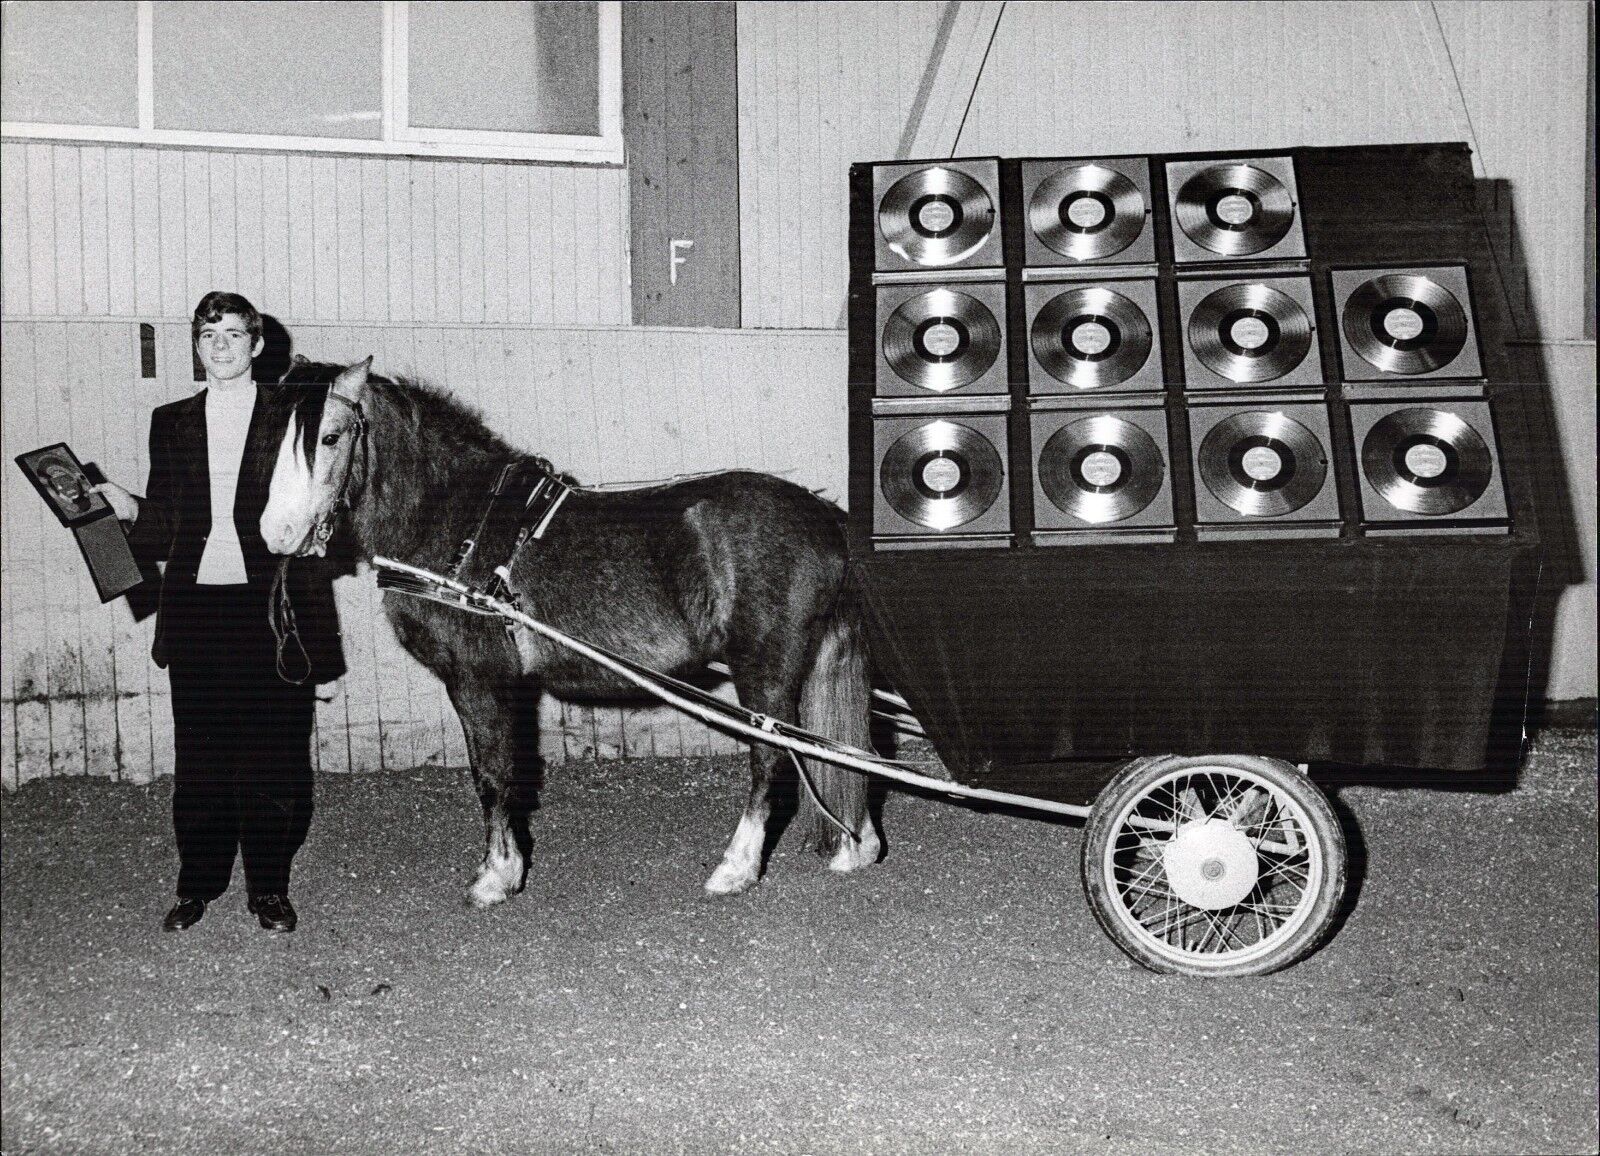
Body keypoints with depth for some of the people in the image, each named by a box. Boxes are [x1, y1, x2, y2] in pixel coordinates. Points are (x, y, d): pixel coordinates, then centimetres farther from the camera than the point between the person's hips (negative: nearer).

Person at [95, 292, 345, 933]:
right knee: (199, 758, 6)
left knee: (273, 756, 2)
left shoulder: (292, 413, 5)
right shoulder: (171, 423, 14)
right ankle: (198, 885, 19)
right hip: (195, 608, 3)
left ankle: (269, 887, 15)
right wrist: (129, 509, -3)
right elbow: (163, 525, 16)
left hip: (272, 605, -2)